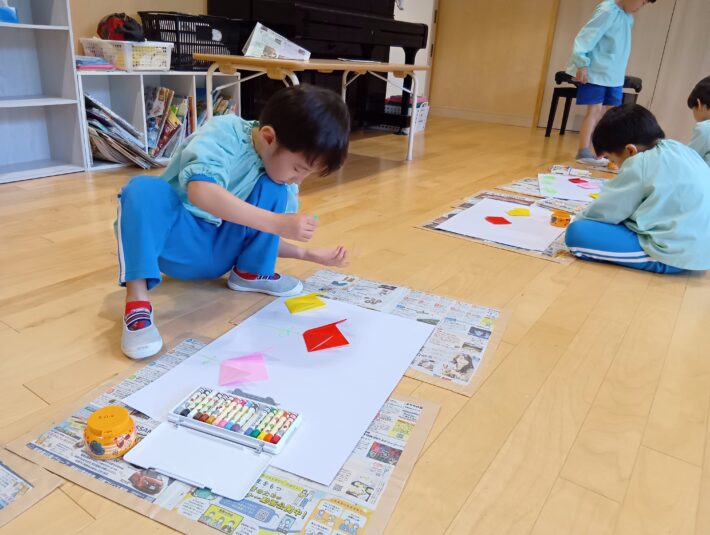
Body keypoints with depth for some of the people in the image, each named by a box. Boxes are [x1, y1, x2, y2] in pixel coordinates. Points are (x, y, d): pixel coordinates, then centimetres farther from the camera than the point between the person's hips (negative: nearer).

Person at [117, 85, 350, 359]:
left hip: (220, 255, 4)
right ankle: (137, 301, -38)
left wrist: (309, 253, -2)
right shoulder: (225, 133, -21)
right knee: (144, 189, -35)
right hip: (175, 239, -4)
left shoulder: (281, 170, -2)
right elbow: (200, 191, -39)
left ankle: (250, 272, -8)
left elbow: (261, 233, 9)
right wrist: (277, 222, -41)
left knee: (272, 189, -15)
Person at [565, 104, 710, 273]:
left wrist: (578, 220, 11)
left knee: (577, 232, -16)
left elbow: (606, 210, -7)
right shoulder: (677, 149, 9)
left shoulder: (640, 164, -14)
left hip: (671, 254, -9)